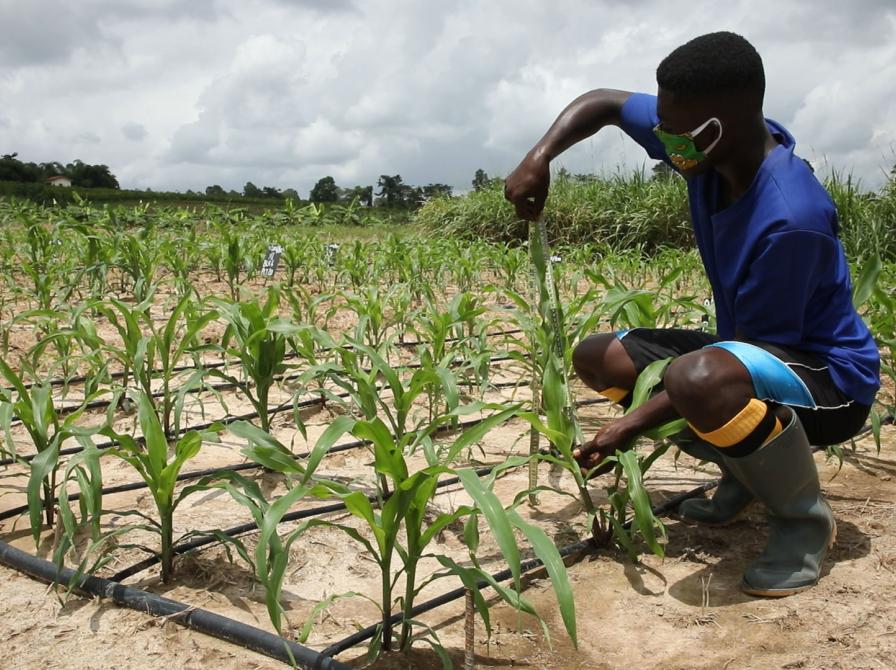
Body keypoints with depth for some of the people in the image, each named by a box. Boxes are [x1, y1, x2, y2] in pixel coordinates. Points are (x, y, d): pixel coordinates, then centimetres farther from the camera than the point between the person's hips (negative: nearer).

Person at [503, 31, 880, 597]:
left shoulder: (790, 219, -32)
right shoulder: (714, 146, -10)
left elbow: (754, 351, -25)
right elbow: (603, 103, 2)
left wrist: (633, 425, -24)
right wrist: (540, 158, -16)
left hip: (828, 377, -8)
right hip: (752, 352, 8)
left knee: (701, 377, -41)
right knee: (599, 358, 5)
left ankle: (805, 516, -10)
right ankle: (747, 472, 12)